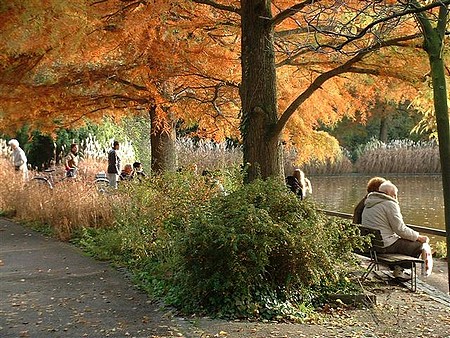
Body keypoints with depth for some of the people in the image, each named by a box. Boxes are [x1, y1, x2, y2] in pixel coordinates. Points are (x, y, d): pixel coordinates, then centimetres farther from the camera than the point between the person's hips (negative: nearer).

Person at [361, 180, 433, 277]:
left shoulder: (368, 205, 16)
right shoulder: (390, 204, -11)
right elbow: (400, 229, -13)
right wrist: (418, 237, -1)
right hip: (386, 245, -10)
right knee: (421, 245, -1)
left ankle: (398, 270, 27)